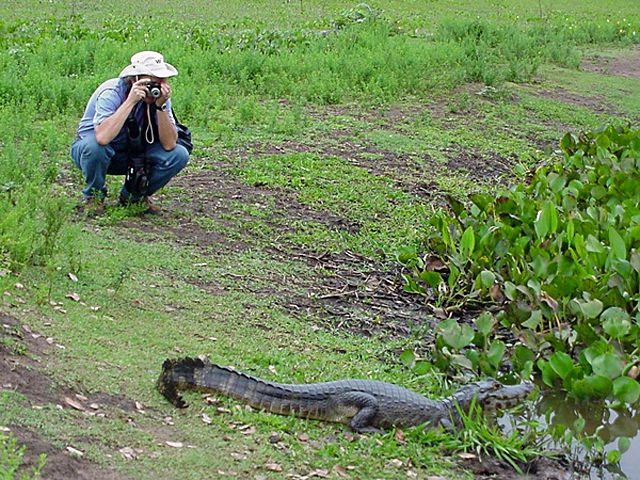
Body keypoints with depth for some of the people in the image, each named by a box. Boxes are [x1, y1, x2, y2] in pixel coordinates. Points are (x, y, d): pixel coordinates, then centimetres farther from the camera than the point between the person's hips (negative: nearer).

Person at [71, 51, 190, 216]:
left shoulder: (159, 95, -15)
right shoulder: (111, 92, -28)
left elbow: (169, 145, -23)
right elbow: (102, 137, -47)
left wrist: (161, 106, -33)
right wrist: (131, 101, -44)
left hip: (133, 155, 4)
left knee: (179, 155, -18)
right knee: (95, 146, -39)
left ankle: (134, 196, 5)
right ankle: (94, 196, -7)